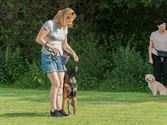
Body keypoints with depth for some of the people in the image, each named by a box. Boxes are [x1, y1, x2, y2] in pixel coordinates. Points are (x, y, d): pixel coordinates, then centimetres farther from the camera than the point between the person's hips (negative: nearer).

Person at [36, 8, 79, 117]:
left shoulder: (65, 28, 6)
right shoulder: (50, 24, -16)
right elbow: (38, 39, -15)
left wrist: (73, 52, -1)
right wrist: (51, 47, -25)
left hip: (59, 57, 7)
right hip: (47, 56, -7)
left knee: (61, 84, 0)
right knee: (56, 83, -15)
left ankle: (59, 109, 2)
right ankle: (53, 110, -9)